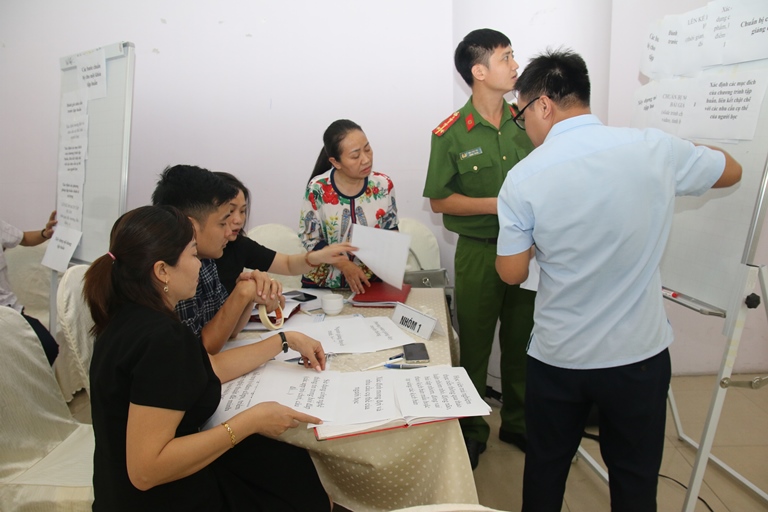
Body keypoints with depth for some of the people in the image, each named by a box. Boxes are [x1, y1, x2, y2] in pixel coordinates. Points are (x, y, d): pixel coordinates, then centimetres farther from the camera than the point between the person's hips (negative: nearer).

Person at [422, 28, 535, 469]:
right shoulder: (451, 134, -9)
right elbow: (439, 200, -6)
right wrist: (495, 205, -16)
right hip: (479, 252, -3)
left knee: (522, 339, 14)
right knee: (475, 344, 9)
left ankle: (518, 422, 34)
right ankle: (472, 430, 28)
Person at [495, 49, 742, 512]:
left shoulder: (524, 178, -14)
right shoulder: (655, 149, -10)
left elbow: (512, 273, -6)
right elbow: (731, 171, 10)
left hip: (558, 358, -1)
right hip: (641, 354, 1)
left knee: (546, 470, 21)